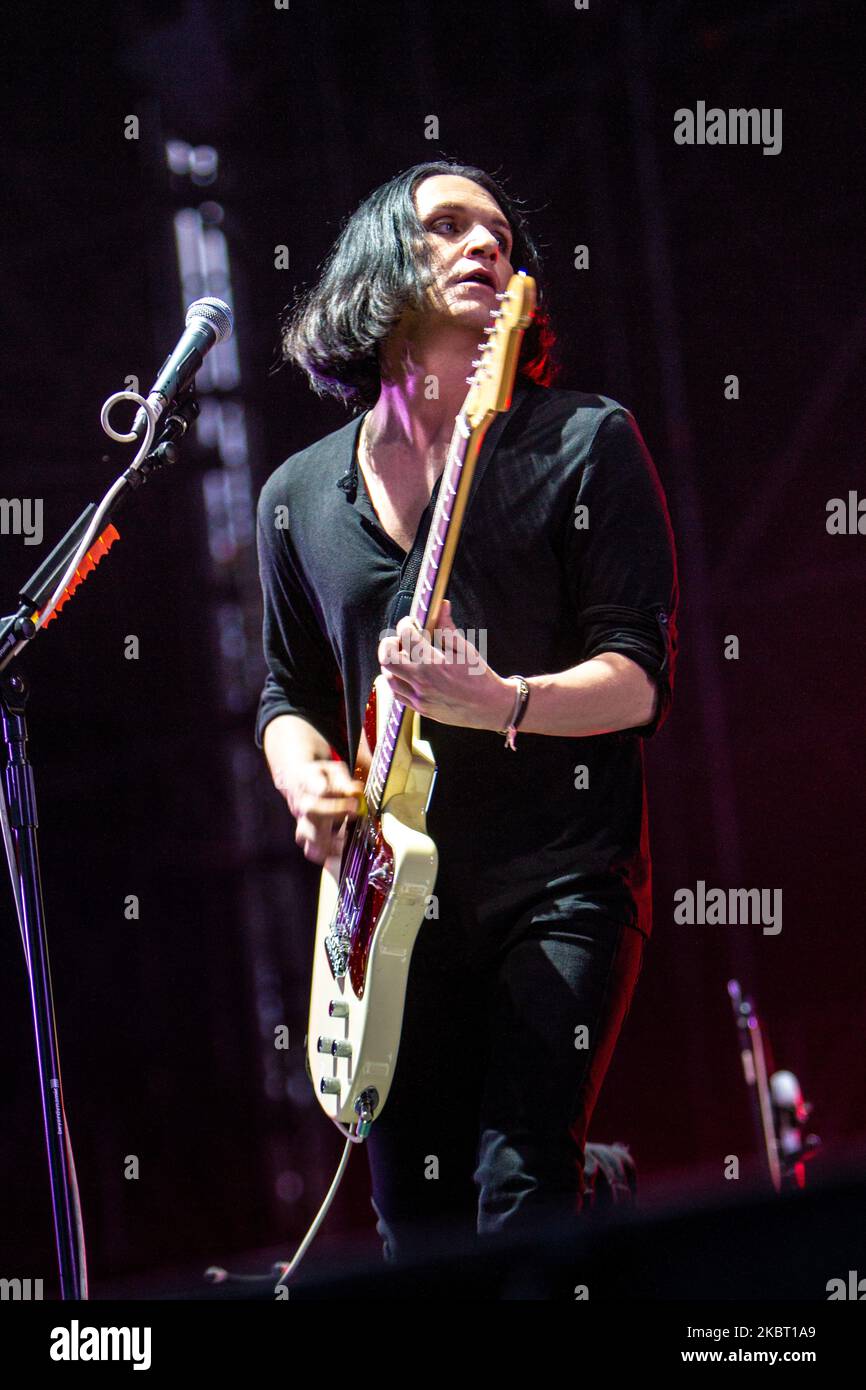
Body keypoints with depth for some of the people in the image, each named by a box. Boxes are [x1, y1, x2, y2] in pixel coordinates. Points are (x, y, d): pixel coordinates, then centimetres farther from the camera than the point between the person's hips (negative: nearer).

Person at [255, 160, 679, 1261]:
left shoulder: (586, 443, 0)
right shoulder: (299, 496, 11)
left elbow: (641, 675, -6)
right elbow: (287, 693, 20)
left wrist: (501, 703, -25)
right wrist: (310, 780, -2)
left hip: (564, 882, -4)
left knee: (521, 1200, -17)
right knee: (415, 1232, 6)